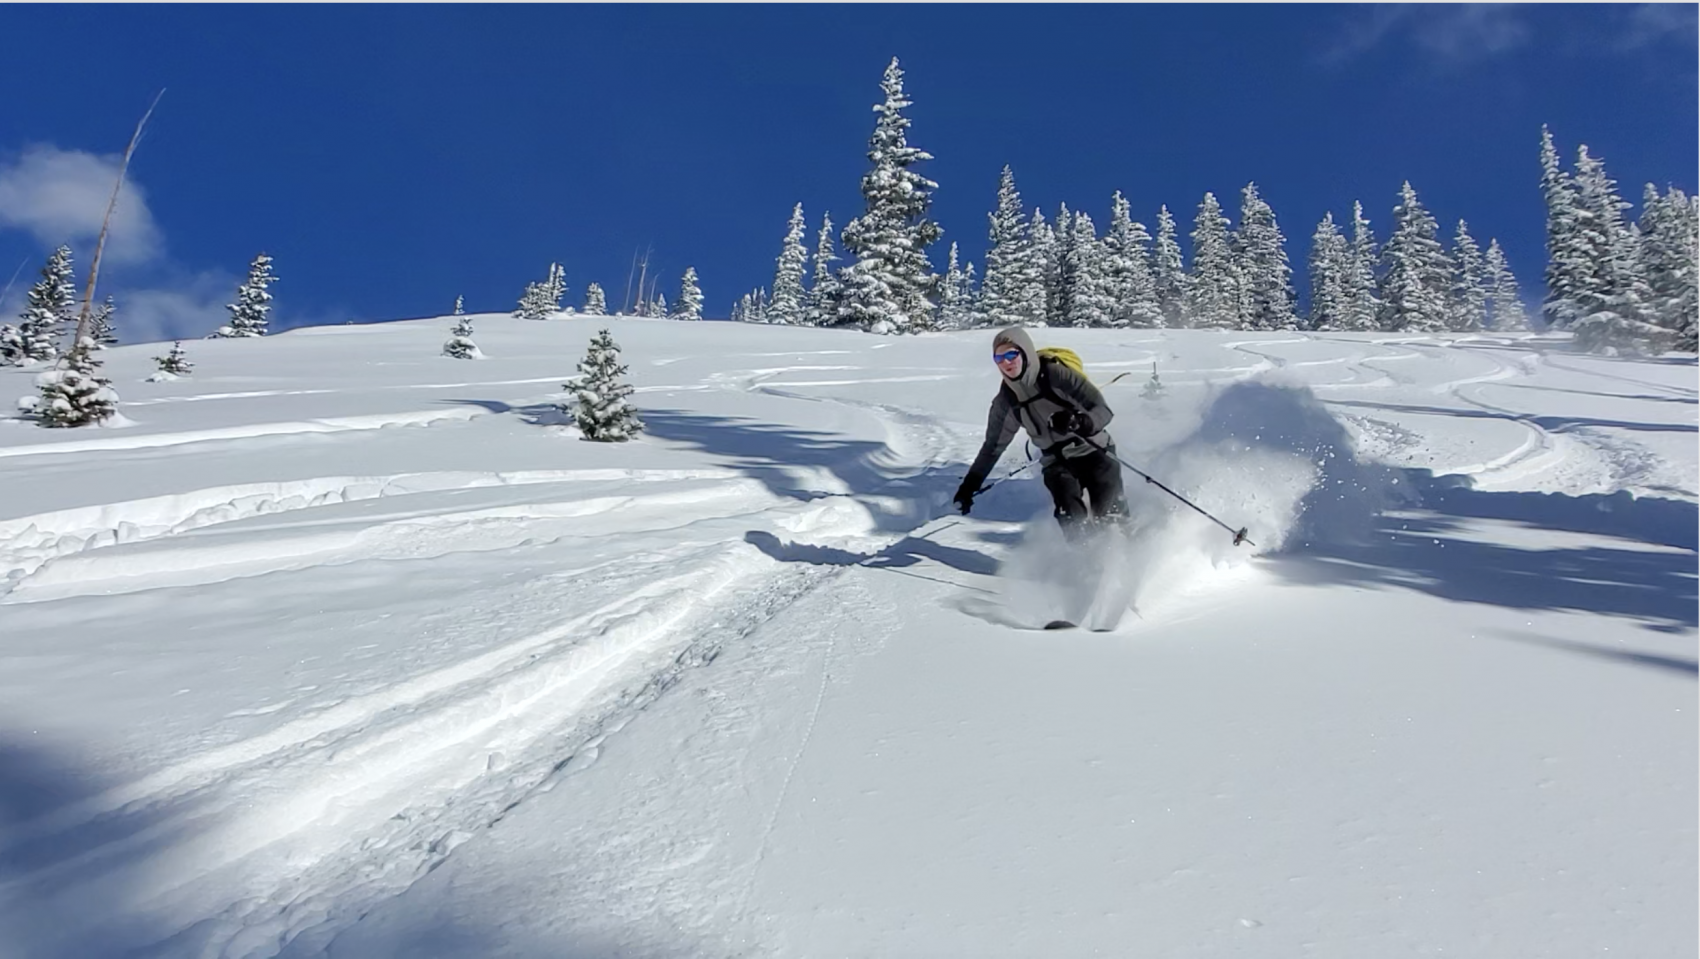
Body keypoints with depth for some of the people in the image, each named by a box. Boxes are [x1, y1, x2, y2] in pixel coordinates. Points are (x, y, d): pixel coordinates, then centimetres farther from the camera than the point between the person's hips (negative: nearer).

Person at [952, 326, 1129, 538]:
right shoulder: (1006, 399, -3)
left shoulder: (1056, 374, -17)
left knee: (1111, 514, -13)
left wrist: (1080, 422, -41)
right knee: (1071, 517, -22)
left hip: (1094, 450, -3)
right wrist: (970, 484, 7)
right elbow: (993, 445, 10)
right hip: (1058, 462, 3)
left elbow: (1103, 410, -19)